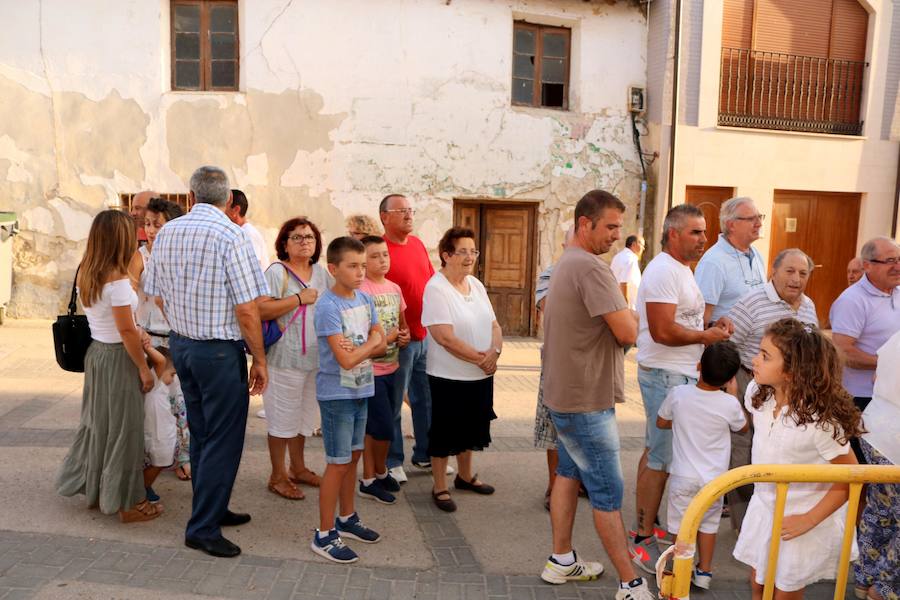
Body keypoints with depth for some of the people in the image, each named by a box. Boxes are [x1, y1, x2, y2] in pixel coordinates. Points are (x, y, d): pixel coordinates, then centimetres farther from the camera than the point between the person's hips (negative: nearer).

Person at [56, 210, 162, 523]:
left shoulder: (84, 274, 4)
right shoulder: (117, 280, -21)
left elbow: (99, 315, 7)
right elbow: (126, 330, -20)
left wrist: (138, 335, 9)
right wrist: (144, 368, -12)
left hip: (96, 352, 8)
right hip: (118, 358, -8)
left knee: (98, 422, 19)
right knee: (123, 429, 4)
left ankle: (95, 490, 35)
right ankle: (128, 503, 17)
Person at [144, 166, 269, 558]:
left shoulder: (166, 233, 4)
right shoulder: (231, 236, -17)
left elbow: (158, 295, 12)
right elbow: (247, 310, -19)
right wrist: (260, 360, -10)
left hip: (180, 345, 8)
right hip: (220, 350, -7)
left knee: (200, 433, 19)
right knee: (223, 439, 4)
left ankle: (211, 509, 34)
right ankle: (203, 529, 12)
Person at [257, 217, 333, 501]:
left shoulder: (321, 273, 9)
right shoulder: (277, 271, -11)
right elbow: (261, 310, -23)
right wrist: (300, 298, -20)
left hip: (316, 358, 7)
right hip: (285, 358, -7)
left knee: (305, 416, 19)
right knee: (283, 419, 4)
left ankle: (298, 468, 36)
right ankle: (278, 476, 21)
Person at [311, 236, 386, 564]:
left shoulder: (365, 300, 5)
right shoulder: (328, 307, -18)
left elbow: (382, 345, 5)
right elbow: (346, 360, -23)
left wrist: (358, 348, -12)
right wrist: (370, 343, -7)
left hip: (360, 391, 7)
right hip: (336, 395, -7)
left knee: (353, 456, 17)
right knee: (338, 463, 0)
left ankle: (347, 519, 34)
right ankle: (324, 535, 13)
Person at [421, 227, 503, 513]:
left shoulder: (476, 285, 7)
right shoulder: (436, 289, -17)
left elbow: (494, 325, 7)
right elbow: (446, 338, -23)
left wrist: (494, 352, -13)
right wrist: (479, 358, -17)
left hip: (481, 375, 7)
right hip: (449, 377, -7)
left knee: (471, 428, 21)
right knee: (444, 433, 6)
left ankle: (465, 475, 41)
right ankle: (440, 488, 23)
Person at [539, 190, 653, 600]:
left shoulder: (566, 263, 12)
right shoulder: (591, 268, -22)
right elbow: (627, 332, -24)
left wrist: (619, 313, 2)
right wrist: (627, 309, -3)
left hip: (566, 393, 10)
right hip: (586, 400, -10)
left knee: (570, 473, 18)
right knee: (608, 491, 0)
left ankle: (561, 561, 30)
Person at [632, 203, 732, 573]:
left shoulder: (681, 270, 16)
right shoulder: (664, 270, -18)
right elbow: (663, 331, -26)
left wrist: (712, 326, 4)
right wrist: (707, 336, -13)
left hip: (679, 375, 11)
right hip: (666, 376, -11)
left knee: (656, 453, 17)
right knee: (660, 459, -4)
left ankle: (645, 526, 29)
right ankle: (643, 539, 7)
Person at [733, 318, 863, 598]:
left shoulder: (821, 421, -29)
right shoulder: (758, 394, -10)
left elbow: (851, 477, -19)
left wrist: (809, 520, -17)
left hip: (798, 521, -5)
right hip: (763, 507, 5)